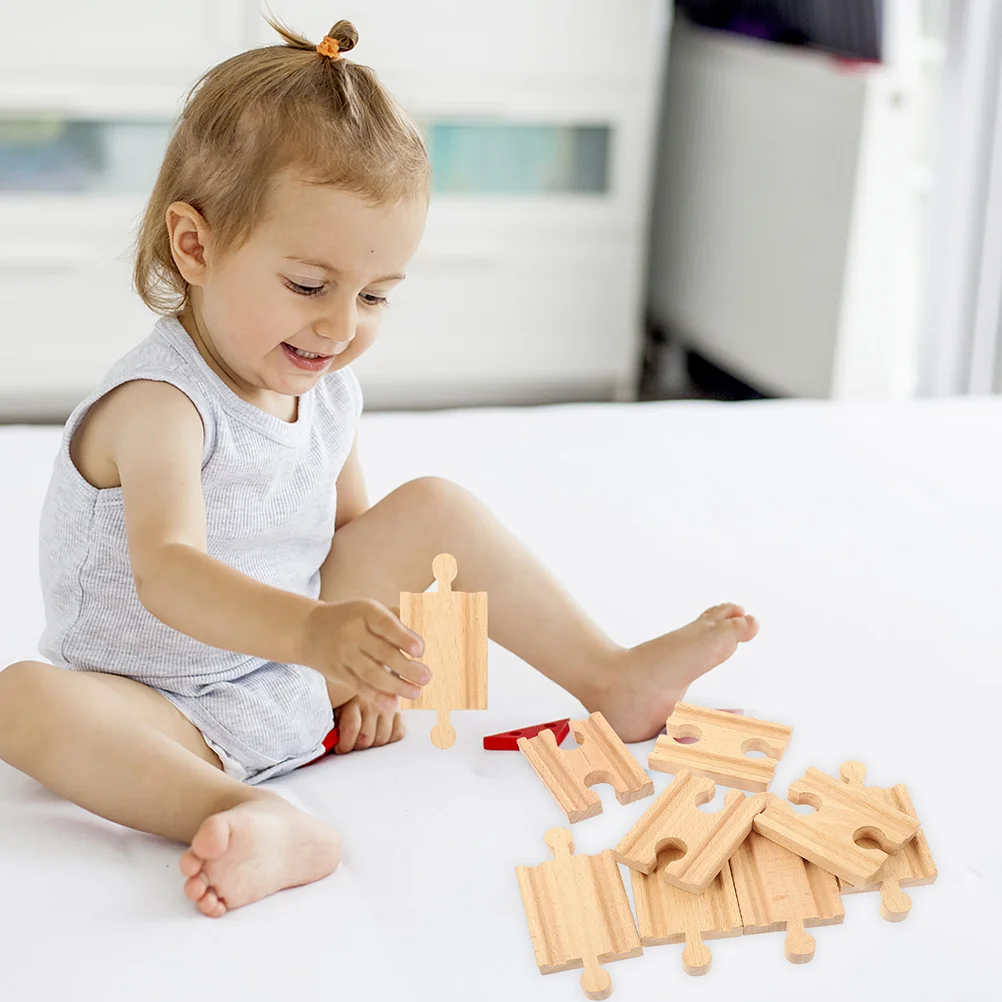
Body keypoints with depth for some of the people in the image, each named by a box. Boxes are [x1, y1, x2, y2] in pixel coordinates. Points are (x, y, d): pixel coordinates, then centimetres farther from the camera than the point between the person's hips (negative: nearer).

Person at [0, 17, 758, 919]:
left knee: (434, 510, 1)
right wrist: (313, 631, -59)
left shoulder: (330, 392, -1)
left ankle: (612, 679, 6)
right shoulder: (160, 403, -26)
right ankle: (258, 822, -51)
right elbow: (167, 573, -42)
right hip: (162, 706, -6)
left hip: (303, 676, 7)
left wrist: (368, 669, 2)